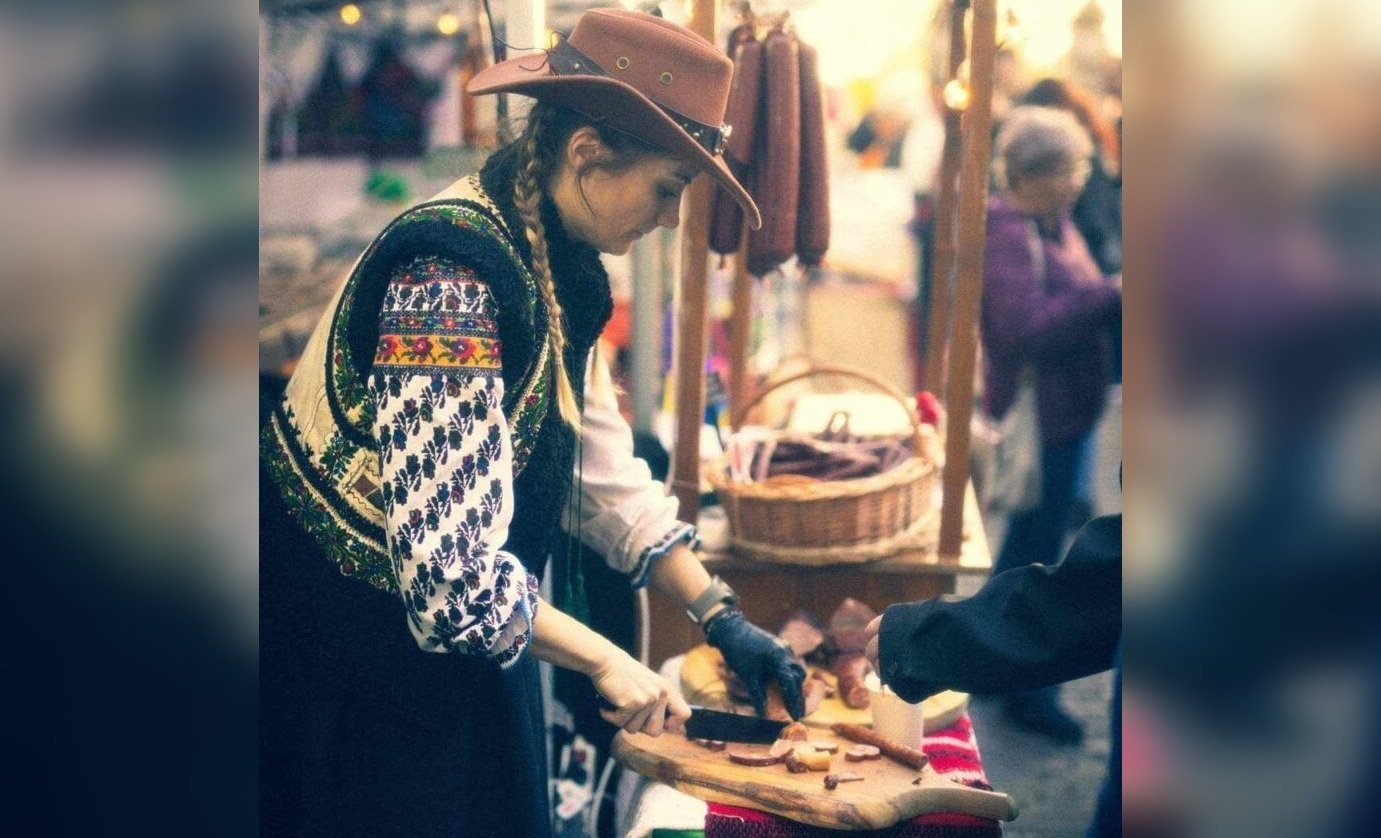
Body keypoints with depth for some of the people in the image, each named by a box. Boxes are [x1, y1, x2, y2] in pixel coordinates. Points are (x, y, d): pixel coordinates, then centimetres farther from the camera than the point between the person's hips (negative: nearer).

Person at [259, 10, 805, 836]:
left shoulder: (555, 265, 1)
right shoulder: (452, 273, -28)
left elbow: (605, 473, 6)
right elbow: (450, 573, -31)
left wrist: (720, 614, 1)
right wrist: (606, 660, -20)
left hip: (453, 635, 9)